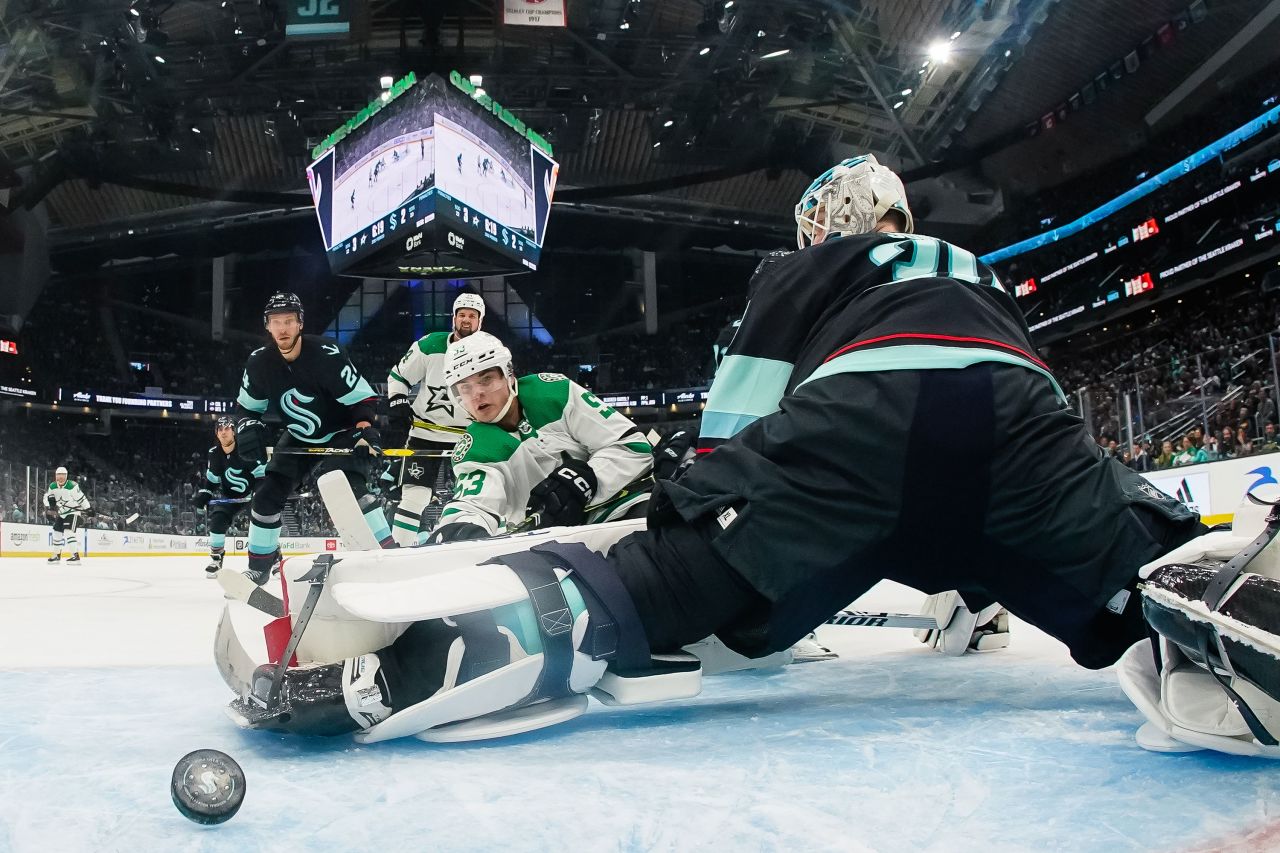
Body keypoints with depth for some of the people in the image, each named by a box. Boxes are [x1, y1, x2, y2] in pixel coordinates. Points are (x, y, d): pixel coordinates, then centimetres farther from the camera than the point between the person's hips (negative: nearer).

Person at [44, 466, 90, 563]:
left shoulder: (72, 486, -21)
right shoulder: (52, 486, -1)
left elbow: (81, 498, -17)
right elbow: (47, 497, 11)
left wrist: (88, 509, -14)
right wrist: (48, 506, -6)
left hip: (73, 512, -7)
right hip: (61, 513, 7)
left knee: (69, 532, -21)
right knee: (57, 532, 11)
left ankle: (75, 555, -24)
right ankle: (57, 555, 29)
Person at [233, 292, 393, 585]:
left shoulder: (326, 355, -27)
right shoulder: (259, 362, -11)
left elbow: (362, 398, -24)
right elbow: (247, 406, 5)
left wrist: (367, 436, -36)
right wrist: (248, 429, -16)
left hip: (341, 431, -6)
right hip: (300, 438, 6)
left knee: (351, 487, -28)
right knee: (267, 493, 0)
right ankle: (259, 567, 17)